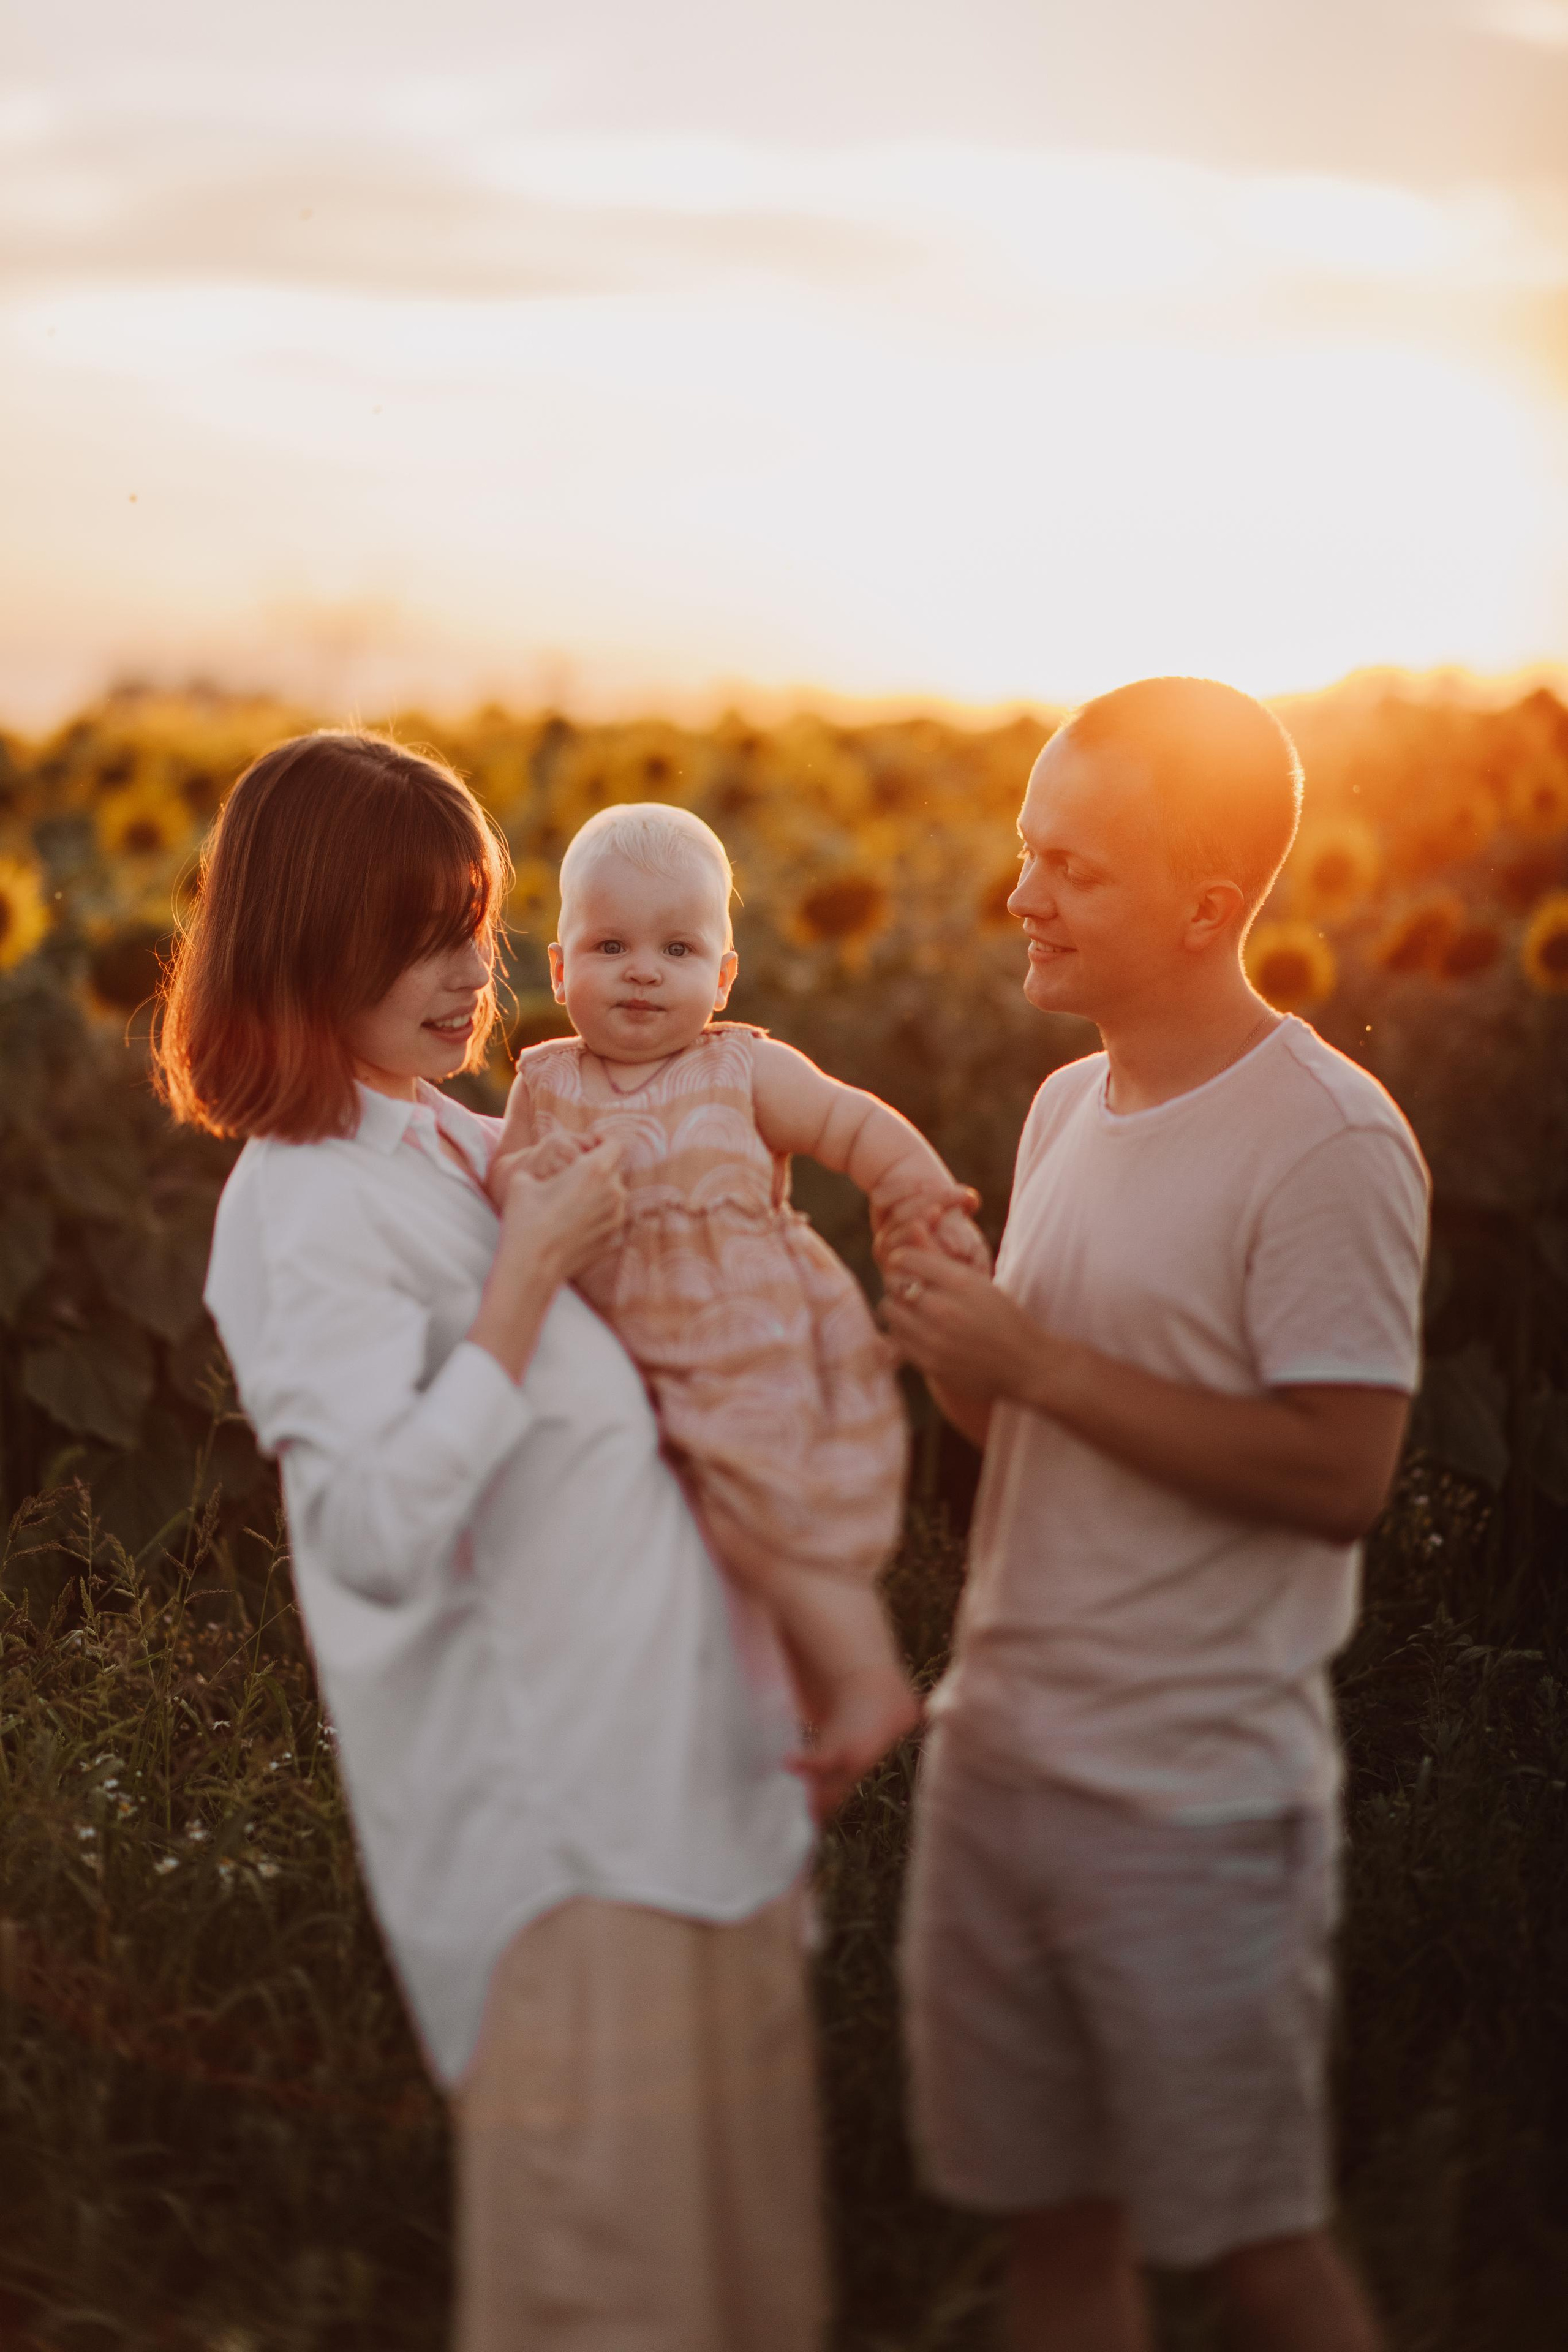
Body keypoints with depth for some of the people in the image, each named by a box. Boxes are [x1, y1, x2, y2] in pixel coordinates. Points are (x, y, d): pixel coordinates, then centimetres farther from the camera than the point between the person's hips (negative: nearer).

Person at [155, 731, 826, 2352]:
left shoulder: (469, 1147, 13)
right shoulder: (310, 1204, -13)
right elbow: (378, 1533, -25)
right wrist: (530, 1271, -21)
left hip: (699, 1778, 9)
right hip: (558, 1825, -8)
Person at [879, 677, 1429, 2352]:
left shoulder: (1326, 1144, -15)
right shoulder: (1068, 1107, 9)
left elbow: (1338, 1475, -21)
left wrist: (1031, 1359, -19)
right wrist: (952, 1344, -6)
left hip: (1198, 1802, -7)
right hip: (994, 1757, 7)